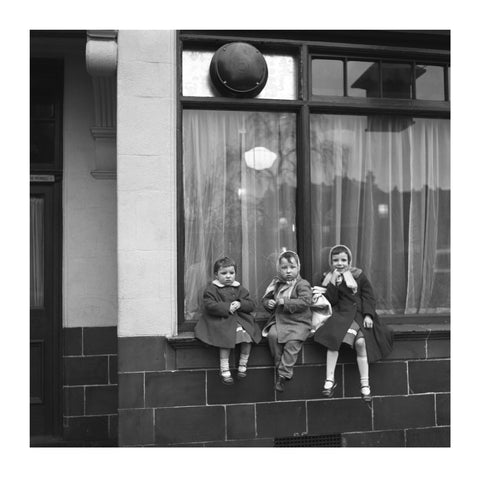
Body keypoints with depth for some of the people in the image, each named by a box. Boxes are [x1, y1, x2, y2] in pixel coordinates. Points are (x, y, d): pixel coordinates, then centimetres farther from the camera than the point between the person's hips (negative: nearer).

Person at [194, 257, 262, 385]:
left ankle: (243, 365, -3)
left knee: (247, 335, -21)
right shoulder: (211, 289, 3)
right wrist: (227, 307, -17)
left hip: (240, 319, 4)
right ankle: (224, 370, -19)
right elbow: (209, 306, -11)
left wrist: (240, 304, -10)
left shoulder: (239, 289, 15)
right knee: (226, 337, -30)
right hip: (220, 320, -4)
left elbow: (251, 305, 11)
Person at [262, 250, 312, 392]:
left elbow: (305, 302, -18)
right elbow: (265, 298, 20)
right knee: (272, 335, -24)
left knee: (292, 341, -28)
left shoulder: (302, 284, -4)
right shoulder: (276, 284, 12)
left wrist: (285, 302, -20)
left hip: (298, 322, -4)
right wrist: (268, 303, -4)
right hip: (279, 321, 5)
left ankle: (283, 374, -18)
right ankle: (279, 366, -8)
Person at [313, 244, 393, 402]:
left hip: (359, 314, 0)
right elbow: (331, 301, 1)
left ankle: (364, 383, -13)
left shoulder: (358, 275, 11)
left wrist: (368, 315, -7)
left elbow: (368, 296, 7)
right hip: (341, 314, 0)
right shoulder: (328, 278, 10)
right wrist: (333, 282, -9)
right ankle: (329, 379, -22)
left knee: (361, 342, -25)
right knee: (333, 336, -29)